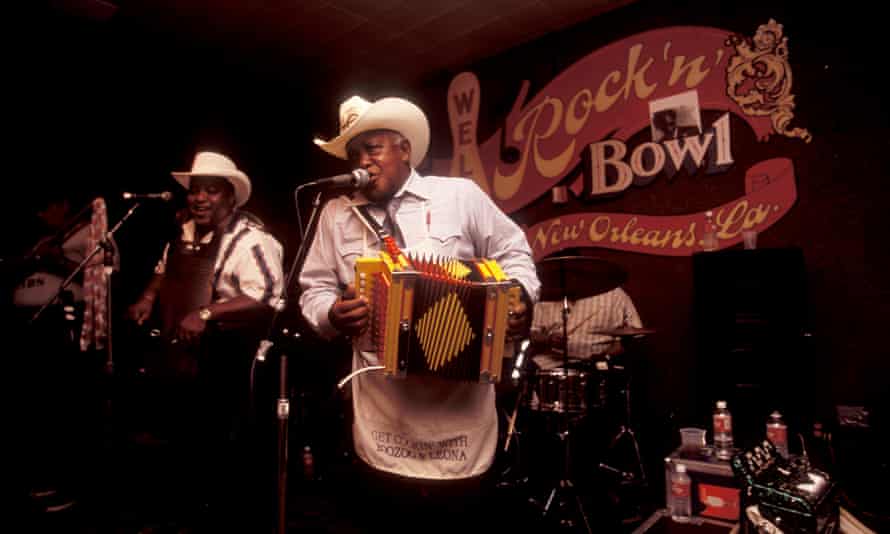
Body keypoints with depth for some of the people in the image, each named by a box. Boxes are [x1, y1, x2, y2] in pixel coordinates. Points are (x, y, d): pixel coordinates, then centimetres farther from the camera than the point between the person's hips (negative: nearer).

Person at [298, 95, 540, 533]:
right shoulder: (336, 214, 6)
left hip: (460, 397, -1)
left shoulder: (461, 195, 0)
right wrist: (333, 314, -13)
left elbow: (512, 252, 7)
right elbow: (315, 289, 8)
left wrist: (520, 295, -12)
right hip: (383, 408, 2)